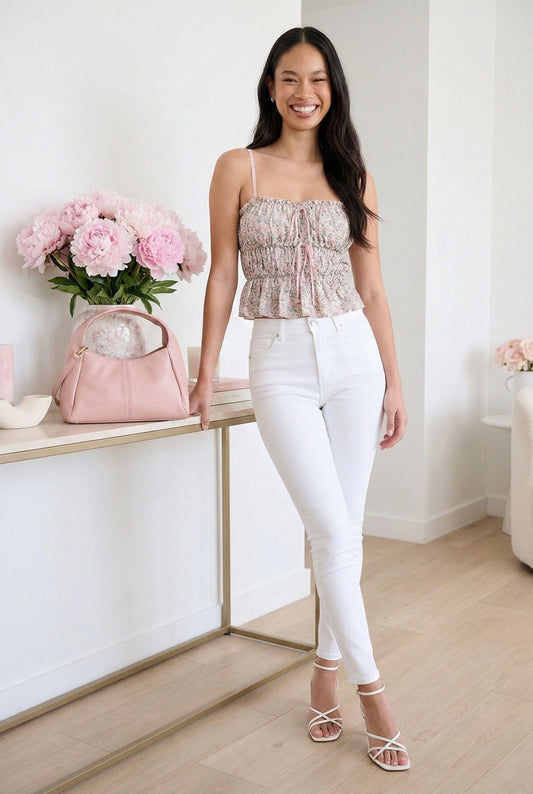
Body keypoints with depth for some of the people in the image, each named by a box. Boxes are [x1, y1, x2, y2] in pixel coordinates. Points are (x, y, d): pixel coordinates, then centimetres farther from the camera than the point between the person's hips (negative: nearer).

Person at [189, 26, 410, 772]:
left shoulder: (352, 177, 8)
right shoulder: (238, 168, 2)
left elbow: (372, 289, 8)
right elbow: (222, 276, 2)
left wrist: (394, 382, 7)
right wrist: (206, 373, 1)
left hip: (353, 355, 3)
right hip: (280, 363, -2)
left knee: (344, 529, 6)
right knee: (333, 531, -6)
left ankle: (327, 670, 24)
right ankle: (371, 687, 9)